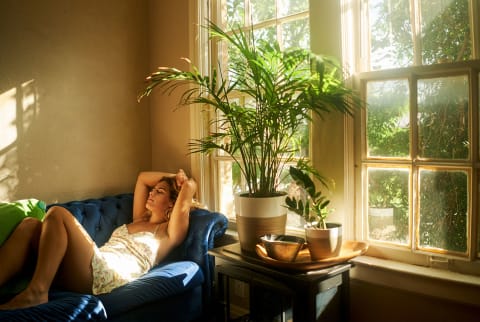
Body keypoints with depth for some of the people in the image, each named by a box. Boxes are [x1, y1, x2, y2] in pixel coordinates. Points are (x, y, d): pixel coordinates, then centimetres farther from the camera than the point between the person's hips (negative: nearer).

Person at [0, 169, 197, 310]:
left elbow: (190, 186, -3)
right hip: (86, 271, 8)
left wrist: (186, 182, 18)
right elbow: (142, 178, 40)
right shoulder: (138, 220, 32)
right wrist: (171, 176, 37)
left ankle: (37, 292, -28)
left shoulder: (168, 232, 9)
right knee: (31, 225, -12)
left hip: (106, 277, -8)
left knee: (57, 214, -21)